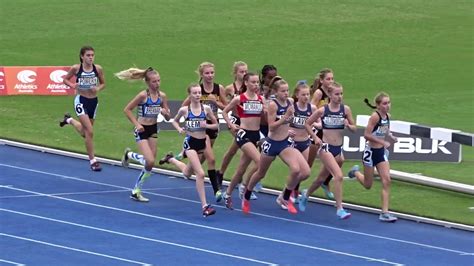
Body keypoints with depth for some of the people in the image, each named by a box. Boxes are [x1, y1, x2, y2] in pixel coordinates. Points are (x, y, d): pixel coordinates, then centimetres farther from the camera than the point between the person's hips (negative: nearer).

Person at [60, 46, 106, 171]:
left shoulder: (98, 69, -5)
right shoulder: (76, 68, -10)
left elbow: (103, 84, 8)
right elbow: (65, 79, 5)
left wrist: (98, 88, -14)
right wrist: (72, 85, -15)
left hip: (93, 101, 4)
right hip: (81, 101, -4)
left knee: (84, 132, 18)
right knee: (89, 131, -14)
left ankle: (69, 120, 47)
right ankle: (92, 160, -5)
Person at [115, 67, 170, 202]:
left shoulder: (162, 96, 0)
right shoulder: (143, 95, -15)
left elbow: (168, 117, 7)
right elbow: (127, 110, -10)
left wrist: (165, 112, -15)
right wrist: (136, 124, -16)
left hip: (153, 130, 6)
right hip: (142, 130, -6)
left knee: (149, 163, 5)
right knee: (150, 161, -17)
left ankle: (136, 191, 21)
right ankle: (129, 154, 11)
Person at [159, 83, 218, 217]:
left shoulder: (206, 109, -3)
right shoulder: (184, 110, -7)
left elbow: (215, 125, 6)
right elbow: (174, 121, 12)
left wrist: (206, 125, -14)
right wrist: (179, 129, -8)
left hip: (202, 142, 4)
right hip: (190, 142, -4)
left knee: (187, 173, 21)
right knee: (200, 173, -17)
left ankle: (171, 159, 50)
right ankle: (204, 206, -15)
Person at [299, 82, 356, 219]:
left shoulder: (345, 109, -1)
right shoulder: (322, 110, -7)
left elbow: (354, 128, 5)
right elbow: (307, 124, 5)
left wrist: (348, 125, -16)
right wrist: (315, 137, -5)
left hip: (338, 149, 4)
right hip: (326, 148, -4)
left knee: (322, 178, 19)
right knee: (338, 175, -21)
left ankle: (306, 194, 47)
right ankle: (339, 209, -19)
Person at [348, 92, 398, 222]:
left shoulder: (387, 116, 1)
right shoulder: (375, 116, -20)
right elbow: (367, 135, -24)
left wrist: (390, 137, -2)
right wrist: (382, 142, -27)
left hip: (381, 152, 6)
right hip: (371, 152, -6)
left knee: (386, 181, -6)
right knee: (368, 185, 9)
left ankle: (385, 212, -5)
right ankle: (356, 172, 42)